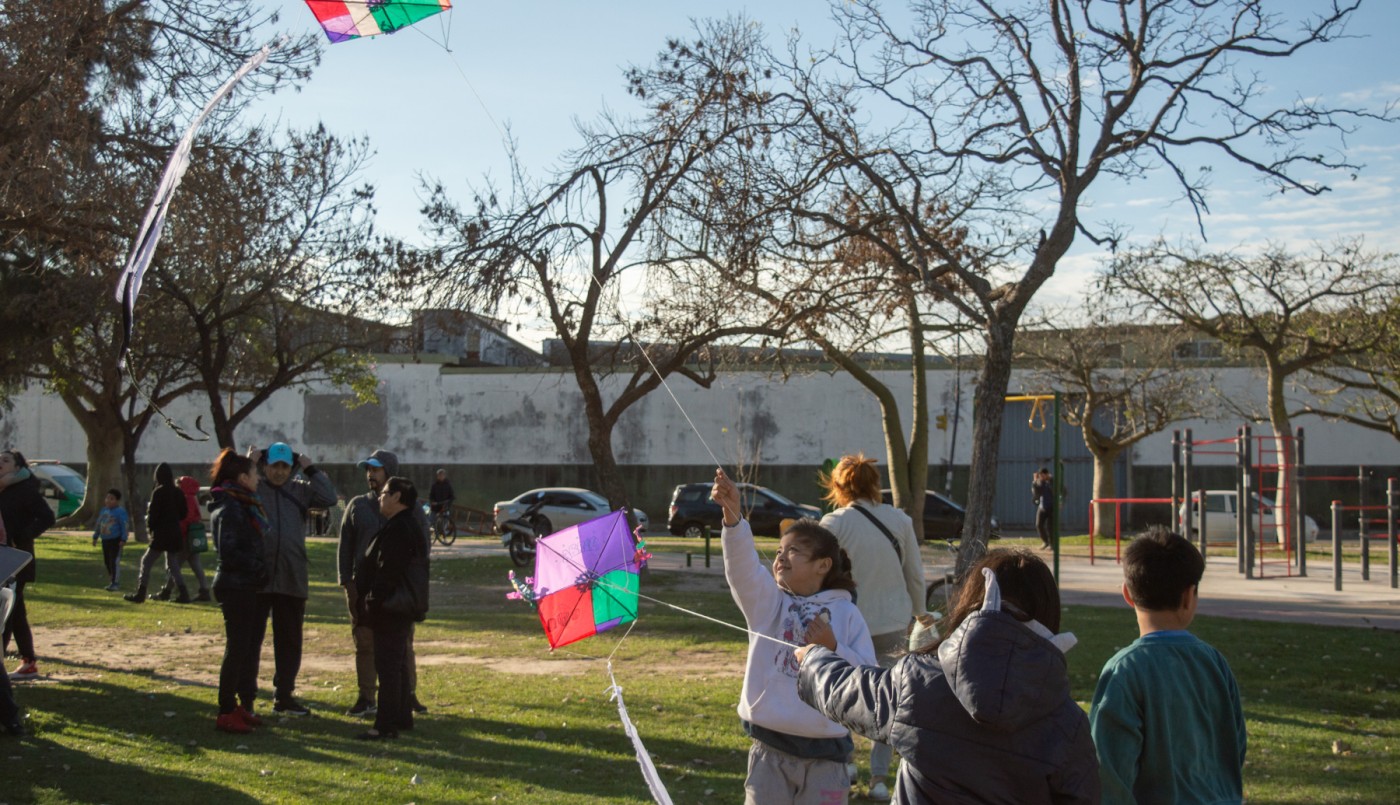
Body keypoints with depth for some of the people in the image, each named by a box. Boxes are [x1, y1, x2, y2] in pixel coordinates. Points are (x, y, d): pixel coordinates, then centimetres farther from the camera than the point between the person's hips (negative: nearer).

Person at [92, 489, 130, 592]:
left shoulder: (120, 512, -11)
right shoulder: (103, 510, 10)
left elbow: (124, 526, -14)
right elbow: (98, 524, 19)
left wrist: (123, 540, -19)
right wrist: (95, 537, 20)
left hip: (116, 540, -8)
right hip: (105, 540, 8)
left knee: (114, 562, -9)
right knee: (107, 561, 13)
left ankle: (115, 583, -6)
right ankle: (112, 581, 25)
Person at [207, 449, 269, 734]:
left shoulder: (242, 505, 14)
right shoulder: (230, 509, -16)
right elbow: (229, 553, -21)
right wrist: (258, 566, -14)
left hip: (247, 586, 10)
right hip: (236, 587, -10)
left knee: (250, 645, 14)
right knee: (237, 649, -4)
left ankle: (245, 705, 23)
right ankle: (226, 712, 3)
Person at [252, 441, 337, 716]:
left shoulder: (300, 490, 9)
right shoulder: (252, 489, 2)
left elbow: (329, 498, -3)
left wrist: (311, 470, -4)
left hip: (292, 580, 3)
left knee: (290, 642, 11)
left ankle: (284, 696, 22)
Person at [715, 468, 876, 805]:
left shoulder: (847, 614, 0)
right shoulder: (768, 601, 2)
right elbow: (742, 564, -18)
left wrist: (832, 648, -16)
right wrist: (732, 514, -34)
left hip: (825, 752, -1)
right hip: (771, 748, 1)